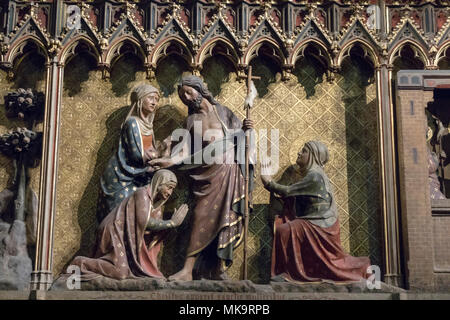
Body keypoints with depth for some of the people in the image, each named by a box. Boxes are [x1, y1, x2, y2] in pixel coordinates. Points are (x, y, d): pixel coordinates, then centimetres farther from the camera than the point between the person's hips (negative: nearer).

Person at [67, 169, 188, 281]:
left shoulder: (156, 203, 13)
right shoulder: (142, 194, -13)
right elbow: (144, 222, -24)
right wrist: (172, 223, -18)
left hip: (126, 238, 10)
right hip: (115, 233, -10)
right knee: (120, 272, -22)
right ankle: (79, 263, -7)